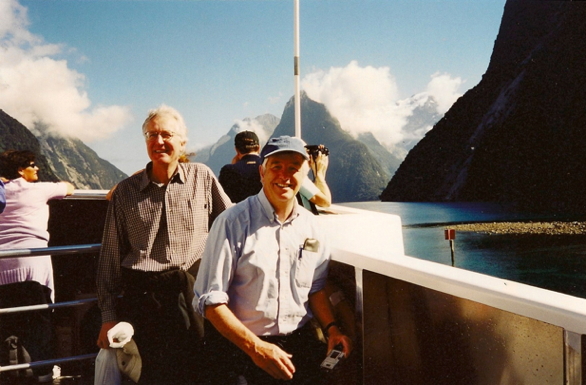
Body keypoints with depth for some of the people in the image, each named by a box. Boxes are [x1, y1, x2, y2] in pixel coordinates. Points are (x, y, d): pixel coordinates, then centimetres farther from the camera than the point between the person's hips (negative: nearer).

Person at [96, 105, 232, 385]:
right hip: (142, 296, 1)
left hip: (195, 291, 0)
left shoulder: (202, 177, 5)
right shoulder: (125, 191, 7)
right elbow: (111, 256, 9)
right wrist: (108, 315, 8)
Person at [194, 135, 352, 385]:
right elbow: (210, 300, -11)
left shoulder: (311, 227, 6)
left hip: (300, 341, 5)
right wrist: (255, 347, -18)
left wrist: (331, 328, 1)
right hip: (241, 345, -5)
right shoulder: (233, 223, -9)